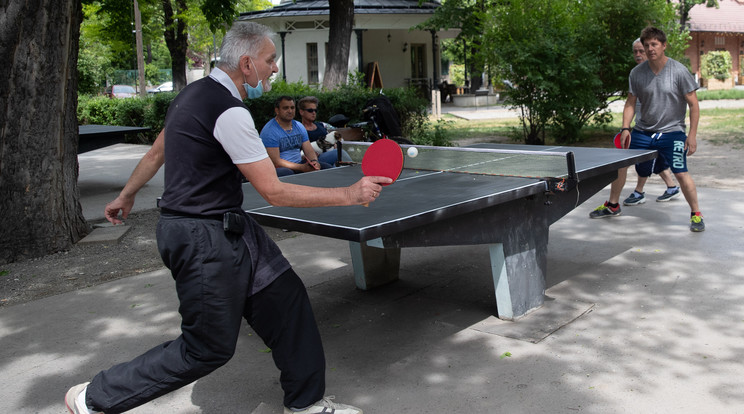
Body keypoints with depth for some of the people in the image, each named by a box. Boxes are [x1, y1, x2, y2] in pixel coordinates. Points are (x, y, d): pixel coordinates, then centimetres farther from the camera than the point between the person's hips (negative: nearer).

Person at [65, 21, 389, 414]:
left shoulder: (194, 93, 9)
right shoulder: (229, 112, -21)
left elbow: (156, 153, 20)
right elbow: (273, 192, -21)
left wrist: (126, 195, 34)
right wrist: (349, 195, -18)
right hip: (204, 240, -10)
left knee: (285, 297, 10)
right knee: (208, 349, 3)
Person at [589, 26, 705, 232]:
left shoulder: (679, 71, -11)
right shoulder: (637, 73, -2)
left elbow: (693, 105, -7)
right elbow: (631, 103, 8)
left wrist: (692, 134, -11)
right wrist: (625, 128, -5)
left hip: (671, 132, -4)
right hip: (643, 131, 4)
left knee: (681, 173, -14)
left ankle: (696, 214, 6)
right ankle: (612, 205, 26)